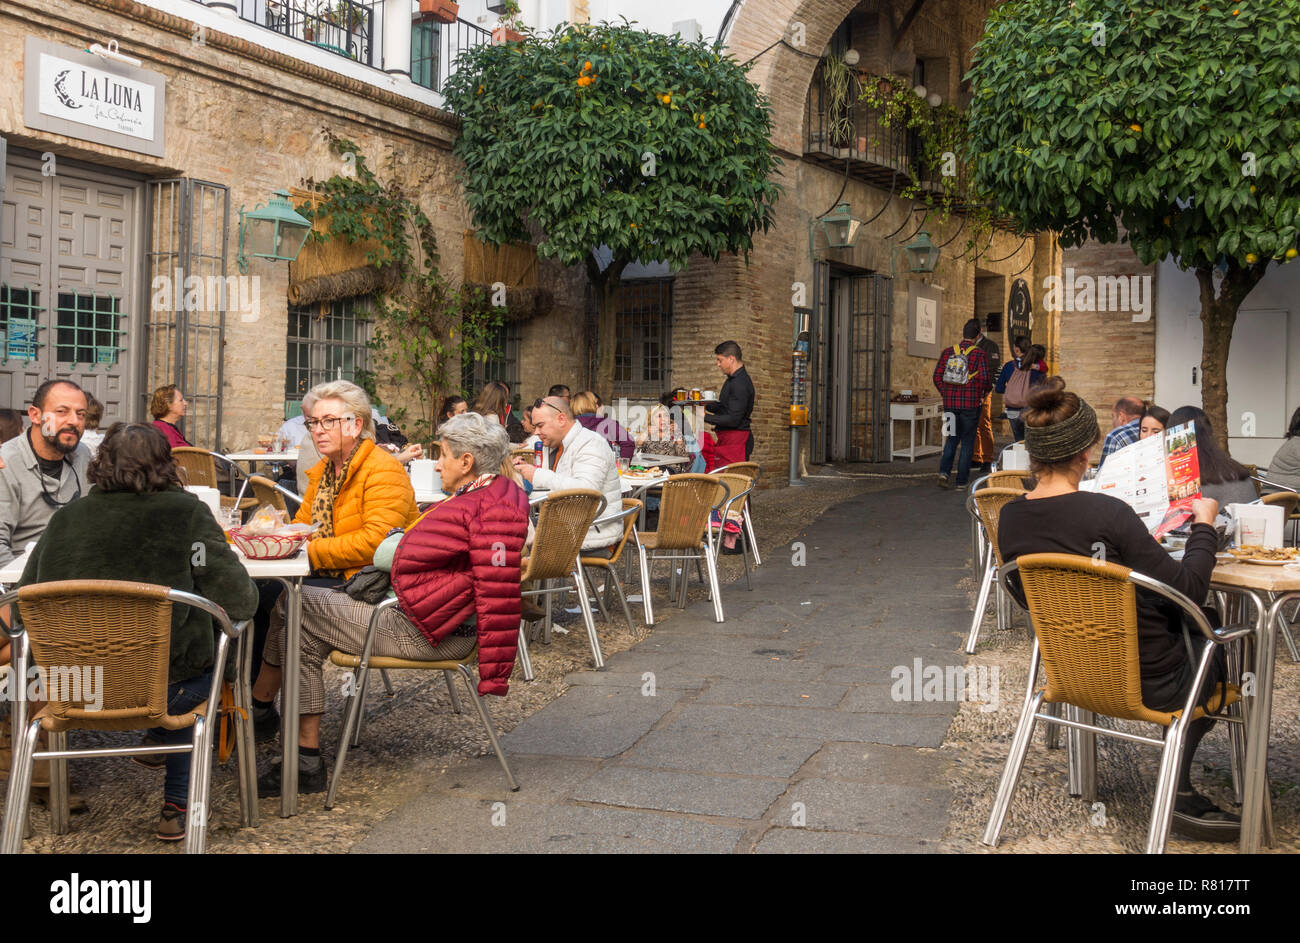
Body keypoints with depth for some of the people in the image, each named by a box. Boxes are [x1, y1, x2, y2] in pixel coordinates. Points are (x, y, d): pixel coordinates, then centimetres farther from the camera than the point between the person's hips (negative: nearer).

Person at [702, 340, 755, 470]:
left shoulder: (740, 384, -17)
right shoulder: (732, 379, 16)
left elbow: (733, 419, -21)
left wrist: (705, 417, -16)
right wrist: (705, 405, 10)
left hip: (735, 439, -10)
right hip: (725, 439, 10)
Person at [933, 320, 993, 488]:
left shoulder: (948, 352, 3)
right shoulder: (979, 354, -7)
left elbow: (937, 376, 0)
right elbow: (985, 377, -18)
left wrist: (945, 394, 10)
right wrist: (983, 394, 0)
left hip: (950, 403, 3)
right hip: (971, 404, -3)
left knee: (952, 439, 16)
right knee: (968, 442, 7)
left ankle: (944, 471, -4)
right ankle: (962, 480, 9)